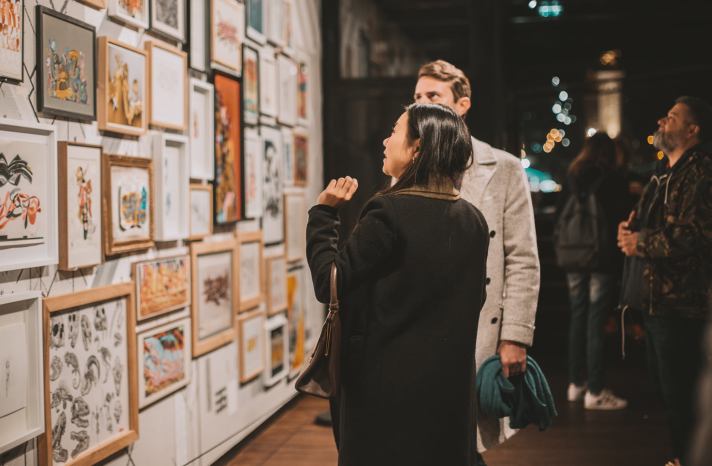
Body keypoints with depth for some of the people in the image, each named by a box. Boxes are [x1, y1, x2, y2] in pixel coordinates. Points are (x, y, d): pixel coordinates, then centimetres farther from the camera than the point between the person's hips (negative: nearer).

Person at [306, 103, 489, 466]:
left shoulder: (389, 212, -17)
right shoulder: (473, 220, 2)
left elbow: (329, 283, -14)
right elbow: (471, 302, 11)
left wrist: (323, 213, -6)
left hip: (389, 383, -6)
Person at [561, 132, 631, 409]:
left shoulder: (570, 180, 9)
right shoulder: (613, 180, -5)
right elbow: (623, 220, -4)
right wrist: (621, 256, 5)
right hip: (602, 259, -5)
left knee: (578, 319, 11)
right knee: (596, 322, -6)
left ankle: (576, 384, 16)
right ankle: (595, 391, -5)